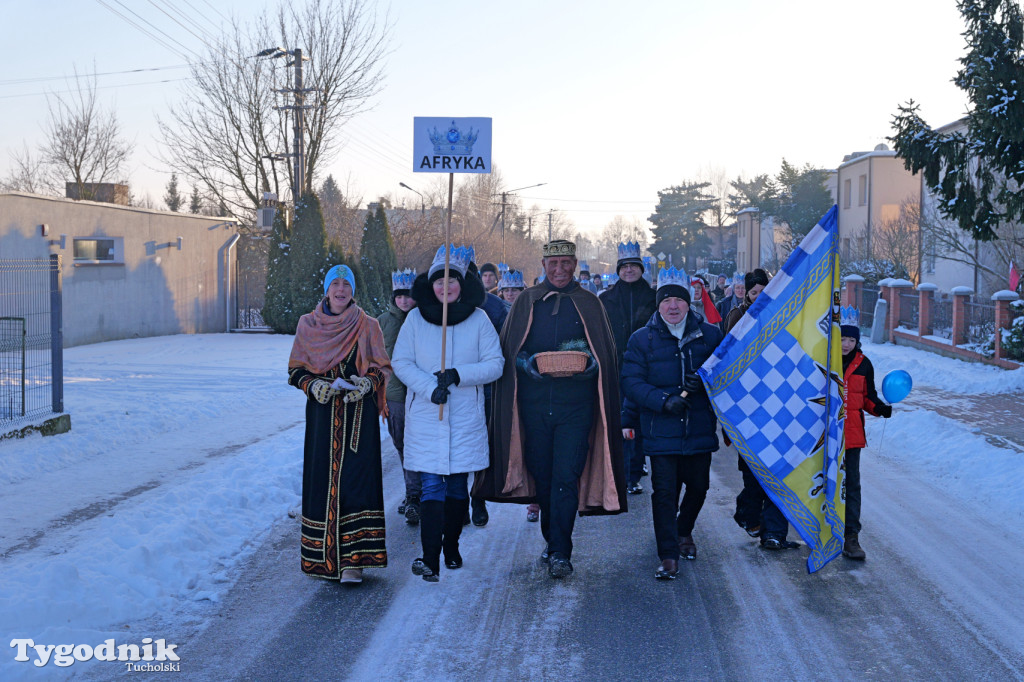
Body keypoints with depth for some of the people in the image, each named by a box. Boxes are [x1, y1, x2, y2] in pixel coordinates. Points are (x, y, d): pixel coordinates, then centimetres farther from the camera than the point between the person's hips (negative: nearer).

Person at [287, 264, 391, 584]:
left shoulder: (368, 326, 4)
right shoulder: (308, 324, 8)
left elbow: (383, 368, 6)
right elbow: (295, 370, 9)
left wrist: (367, 383, -15)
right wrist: (314, 385, -11)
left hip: (358, 416, -2)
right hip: (322, 414, 2)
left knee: (354, 480, -10)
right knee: (322, 480, 1)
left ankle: (353, 560, -9)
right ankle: (325, 555, 12)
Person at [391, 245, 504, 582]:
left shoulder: (478, 319, 2)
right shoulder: (416, 318, 2)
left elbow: (495, 364, -1)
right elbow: (401, 362, 0)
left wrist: (459, 375, -16)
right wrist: (430, 388, -15)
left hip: (466, 416, 1)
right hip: (425, 415, -1)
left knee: (458, 484, 9)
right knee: (431, 485, -8)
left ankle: (451, 546, 25)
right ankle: (429, 558, -13)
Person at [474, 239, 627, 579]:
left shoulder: (589, 304, 10)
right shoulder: (526, 302, 12)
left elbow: (606, 352, 9)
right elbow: (507, 348, 10)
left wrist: (590, 363, -13)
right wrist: (525, 362, -11)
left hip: (575, 403, -2)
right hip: (534, 404, 2)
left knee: (566, 477, -9)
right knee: (541, 475, 8)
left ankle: (560, 552, -6)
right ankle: (553, 540, 24)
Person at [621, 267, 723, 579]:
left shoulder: (710, 335, 5)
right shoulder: (642, 339, 1)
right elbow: (631, 381, -5)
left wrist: (705, 382, -16)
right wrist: (664, 401, -19)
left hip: (700, 428, 2)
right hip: (661, 432, -2)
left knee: (698, 485, 13)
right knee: (664, 491, -6)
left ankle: (683, 531, 41)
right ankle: (668, 555, 1)